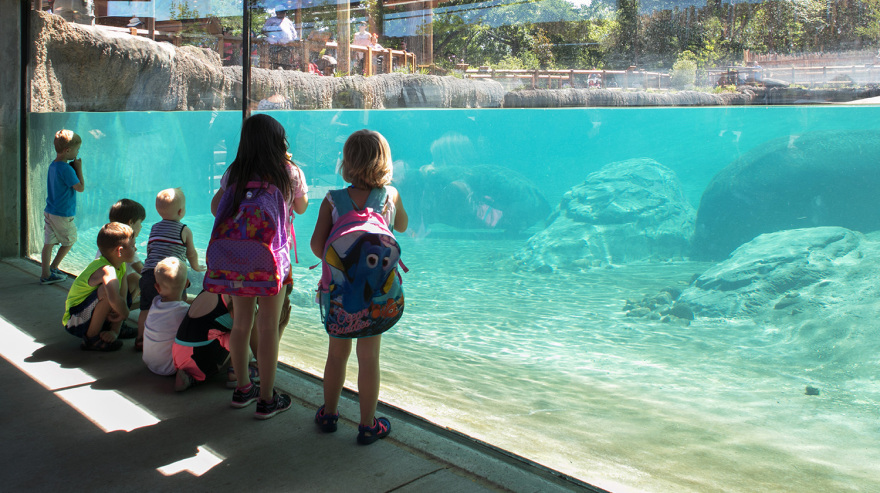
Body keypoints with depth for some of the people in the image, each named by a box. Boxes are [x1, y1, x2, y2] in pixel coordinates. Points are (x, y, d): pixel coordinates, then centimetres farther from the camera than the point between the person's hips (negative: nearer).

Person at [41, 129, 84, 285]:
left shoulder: (53, 165, 8)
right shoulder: (66, 169, -20)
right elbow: (81, 187, -15)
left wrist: (74, 168, 8)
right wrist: (79, 168, -8)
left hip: (49, 212, 8)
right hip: (63, 214, -8)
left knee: (48, 243, 8)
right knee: (70, 241, 13)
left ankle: (46, 274, 11)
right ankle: (53, 268, 20)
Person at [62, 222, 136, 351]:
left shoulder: (121, 266, 0)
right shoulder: (107, 271, -28)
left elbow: (122, 299, -3)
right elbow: (114, 299, -46)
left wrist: (115, 332, -12)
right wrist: (125, 313, -24)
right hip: (75, 321, -9)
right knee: (107, 290, -32)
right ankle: (91, 339, -16)